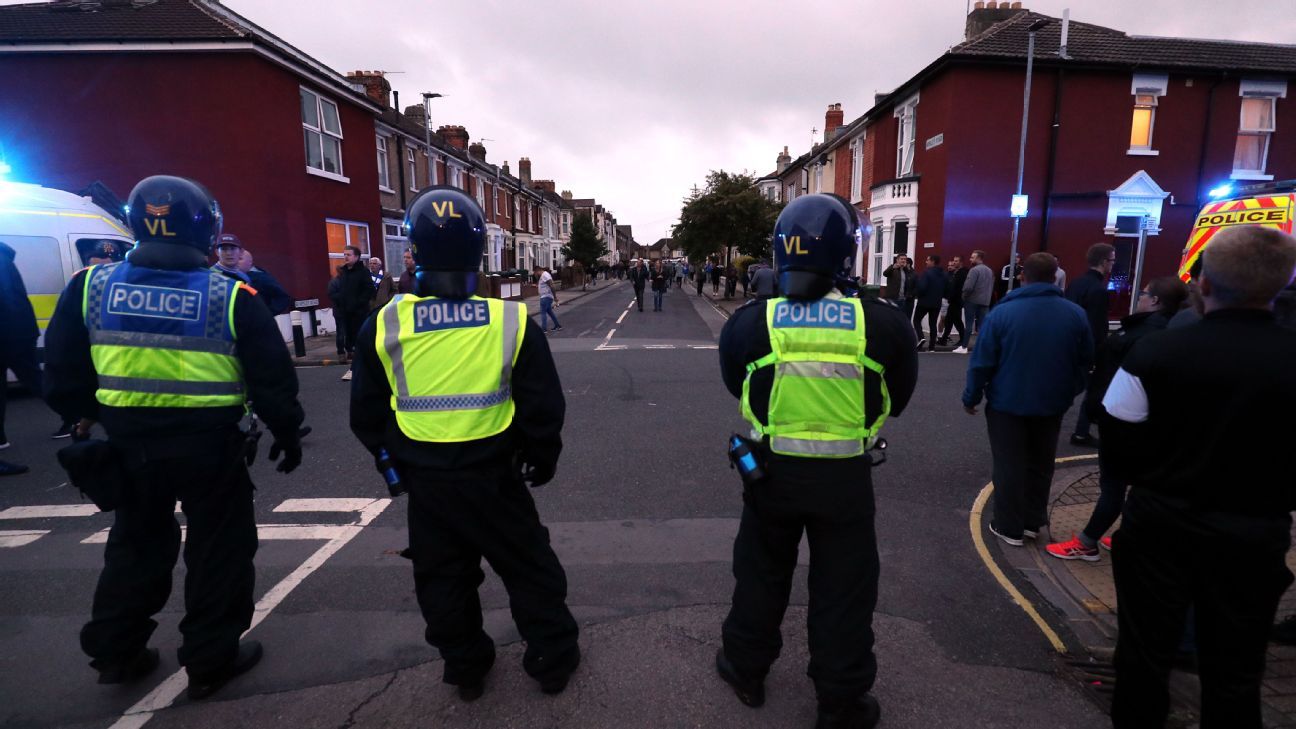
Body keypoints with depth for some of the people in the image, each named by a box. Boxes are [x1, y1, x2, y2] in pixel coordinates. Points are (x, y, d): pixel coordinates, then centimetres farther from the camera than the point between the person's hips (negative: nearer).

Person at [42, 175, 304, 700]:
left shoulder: (90, 286, -3)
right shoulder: (231, 297, -13)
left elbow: (63, 381, 3)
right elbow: (272, 380, -10)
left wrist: (97, 419, 20)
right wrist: (287, 434, 4)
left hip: (130, 443, 4)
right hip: (210, 445, -3)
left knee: (135, 545, 24)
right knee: (218, 550, 12)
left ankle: (116, 652, 37)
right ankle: (210, 661, 23)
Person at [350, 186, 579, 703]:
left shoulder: (384, 326, -9)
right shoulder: (511, 321, -14)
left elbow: (367, 416, 1)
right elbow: (543, 407, -9)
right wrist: (542, 460, 8)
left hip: (424, 480, 2)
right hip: (492, 475, -1)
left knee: (442, 578, 21)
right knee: (530, 568, 17)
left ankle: (465, 669, 37)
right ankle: (554, 660, 31)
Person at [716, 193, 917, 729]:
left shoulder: (749, 322, -13)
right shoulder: (884, 323, -15)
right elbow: (895, 400, 2)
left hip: (772, 470, 1)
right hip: (846, 475, 0)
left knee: (761, 575, 21)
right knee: (844, 591, 16)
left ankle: (746, 670, 41)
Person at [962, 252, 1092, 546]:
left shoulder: (1002, 312, -15)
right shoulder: (1076, 314, -4)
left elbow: (982, 362, -13)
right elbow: (1086, 361, 6)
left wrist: (971, 397, -2)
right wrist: (1069, 391, 21)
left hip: (1007, 402, -3)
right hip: (1052, 404, 4)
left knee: (1009, 466, 7)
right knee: (1040, 465, 18)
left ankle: (1010, 527, 14)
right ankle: (1033, 522, 28)